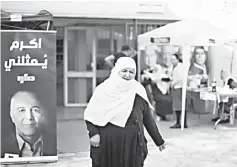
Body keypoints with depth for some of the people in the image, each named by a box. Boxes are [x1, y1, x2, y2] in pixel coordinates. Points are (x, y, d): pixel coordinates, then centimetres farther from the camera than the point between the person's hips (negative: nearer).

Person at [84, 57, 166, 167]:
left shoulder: (138, 91, 3)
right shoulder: (104, 89, -4)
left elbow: (147, 118, 9)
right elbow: (91, 114, 0)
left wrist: (159, 141, 12)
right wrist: (93, 133, -14)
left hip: (133, 143, 2)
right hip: (107, 142, -2)